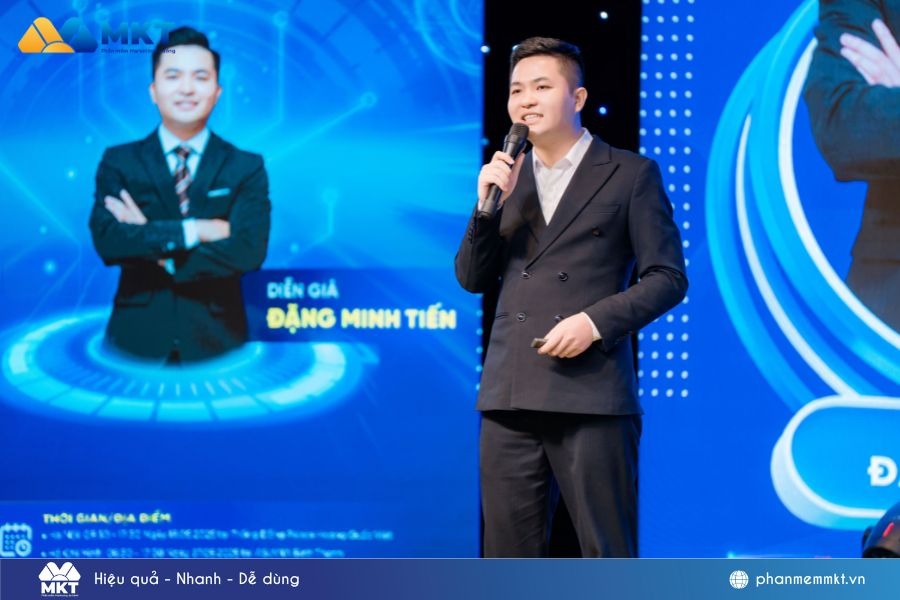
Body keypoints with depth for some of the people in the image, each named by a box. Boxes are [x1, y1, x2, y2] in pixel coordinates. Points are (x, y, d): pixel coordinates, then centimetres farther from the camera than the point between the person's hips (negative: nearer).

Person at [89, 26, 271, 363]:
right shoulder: (118, 162, 3)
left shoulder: (247, 167, 2)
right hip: (136, 340, 0)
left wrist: (154, 246, -12)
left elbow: (249, 251, -12)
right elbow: (107, 241, -12)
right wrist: (193, 230, -17)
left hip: (215, 344, 0)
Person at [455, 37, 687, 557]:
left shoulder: (631, 174, 3)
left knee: (608, 557, -2)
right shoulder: (505, 177, 17)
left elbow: (668, 277, 0)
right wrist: (489, 204, -1)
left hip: (591, 396, -5)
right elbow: (473, 279, 14)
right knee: (509, 557, 7)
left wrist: (596, 321, -14)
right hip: (510, 397, 5)